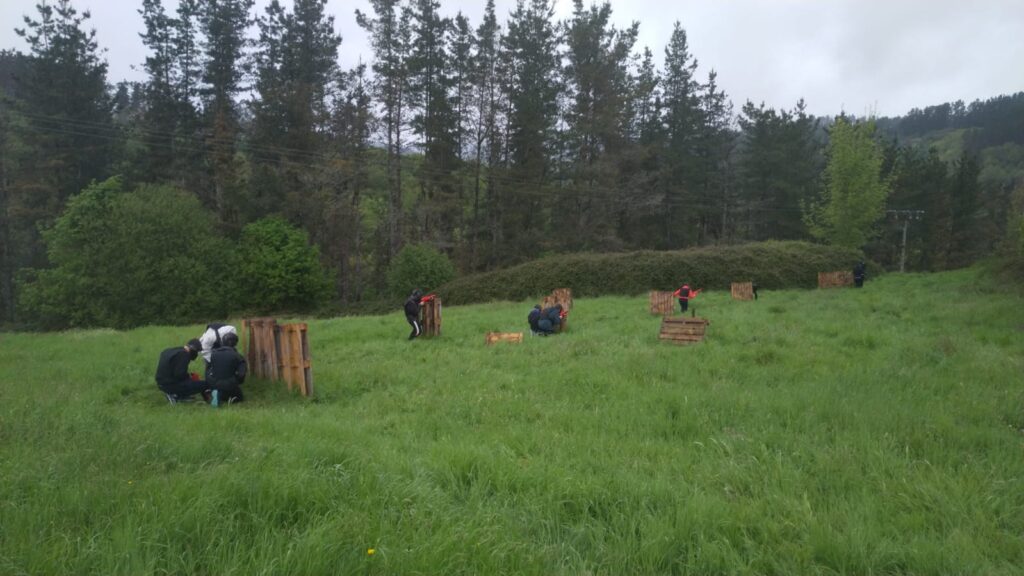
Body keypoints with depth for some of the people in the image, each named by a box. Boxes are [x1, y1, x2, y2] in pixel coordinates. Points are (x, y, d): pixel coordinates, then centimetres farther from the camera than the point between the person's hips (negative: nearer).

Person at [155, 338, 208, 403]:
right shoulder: (184, 354, -17)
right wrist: (189, 377, -4)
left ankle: (172, 393, 11)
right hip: (171, 385, -9)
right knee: (203, 385, -12)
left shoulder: (173, 350, 12)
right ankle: (176, 395, -7)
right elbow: (179, 374, -23)